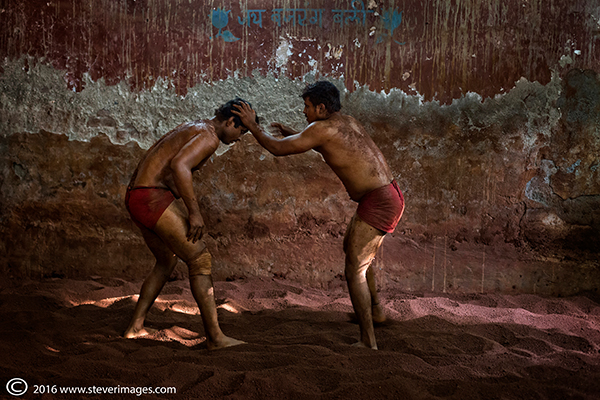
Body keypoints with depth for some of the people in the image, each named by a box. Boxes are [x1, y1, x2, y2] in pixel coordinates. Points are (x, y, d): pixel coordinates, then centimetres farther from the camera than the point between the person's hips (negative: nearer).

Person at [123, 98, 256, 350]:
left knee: (167, 261, 25)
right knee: (200, 260, -6)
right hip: (153, 198, -10)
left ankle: (136, 327, 26)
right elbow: (179, 166, -25)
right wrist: (194, 212, -21)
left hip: (135, 199, 10)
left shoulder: (189, 128, 24)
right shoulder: (209, 137, -8)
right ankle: (215, 337, -5)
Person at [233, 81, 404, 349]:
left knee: (355, 270, -6)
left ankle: (368, 341, -4)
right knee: (351, 247, 30)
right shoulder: (347, 122, 14)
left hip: (378, 203, -10)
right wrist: (293, 134, 29)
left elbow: (278, 149, -10)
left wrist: (252, 126, 4)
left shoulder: (321, 128, -13)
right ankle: (375, 310, 44)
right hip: (390, 194, 10)